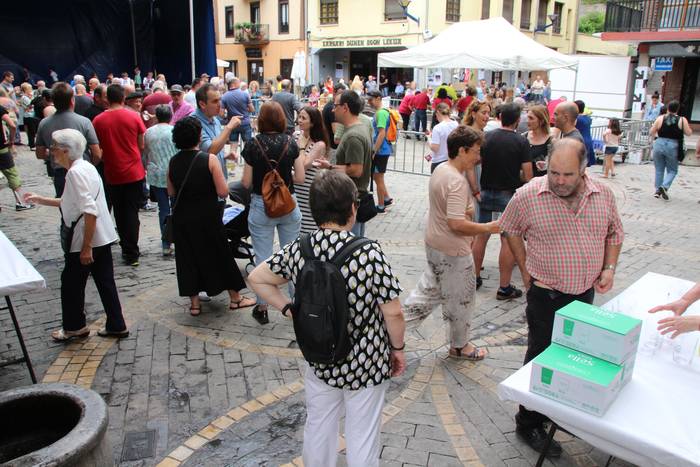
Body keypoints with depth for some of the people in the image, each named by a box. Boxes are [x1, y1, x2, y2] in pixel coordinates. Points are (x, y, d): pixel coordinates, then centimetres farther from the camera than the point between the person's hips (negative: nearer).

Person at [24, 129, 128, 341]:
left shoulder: (76, 172, -18)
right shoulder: (85, 167, 12)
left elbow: (90, 211, -26)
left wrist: (86, 247, -24)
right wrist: (40, 199, 28)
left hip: (85, 239, -9)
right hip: (102, 237, 9)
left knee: (71, 282, 10)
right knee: (105, 282, 14)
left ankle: (74, 326, 27)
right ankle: (116, 326, 21)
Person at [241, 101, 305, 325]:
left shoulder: (253, 145, -9)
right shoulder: (291, 143, -4)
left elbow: (246, 182, -7)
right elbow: (300, 178, -3)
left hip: (261, 206, -2)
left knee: (263, 259, 7)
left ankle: (262, 308, 16)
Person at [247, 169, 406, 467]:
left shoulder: (297, 250, -11)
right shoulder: (370, 253, -24)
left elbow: (257, 279, 2)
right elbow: (392, 313, -19)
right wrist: (398, 349, -2)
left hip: (319, 361, 4)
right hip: (367, 364, -3)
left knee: (318, 429, 24)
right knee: (362, 439, 16)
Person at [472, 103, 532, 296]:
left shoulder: (486, 137, -1)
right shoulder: (521, 142, -9)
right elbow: (527, 175, -12)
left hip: (487, 192, 4)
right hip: (509, 195, -3)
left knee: (481, 236, 14)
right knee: (508, 240, 2)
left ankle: (475, 277, 25)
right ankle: (504, 287, 7)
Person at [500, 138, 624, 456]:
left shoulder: (603, 195, -3)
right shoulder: (528, 196, -14)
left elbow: (614, 233, 13)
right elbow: (510, 230, 2)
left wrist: (609, 268, 0)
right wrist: (525, 271, -1)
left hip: (586, 294, 5)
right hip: (546, 296, -4)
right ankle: (529, 425, 21)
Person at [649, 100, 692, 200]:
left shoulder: (660, 118, -1)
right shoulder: (682, 120, -4)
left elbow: (651, 133, 0)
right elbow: (688, 133, -1)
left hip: (659, 144, 1)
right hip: (673, 147, -1)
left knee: (659, 169, 13)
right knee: (672, 170, 10)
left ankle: (658, 190, 15)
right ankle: (665, 186, -12)